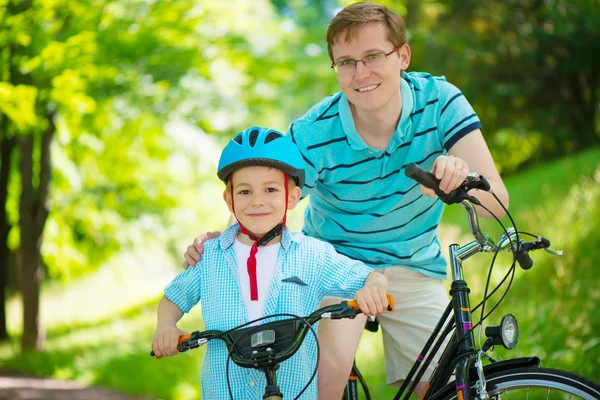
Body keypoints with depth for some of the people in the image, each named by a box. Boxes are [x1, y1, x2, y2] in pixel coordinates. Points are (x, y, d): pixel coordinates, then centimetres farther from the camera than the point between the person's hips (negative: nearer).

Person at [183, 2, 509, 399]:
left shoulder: (439, 101, -19)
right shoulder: (314, 135, -22)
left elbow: (496, 201, -26)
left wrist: (461, 178, -50)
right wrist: (216, 240, -41)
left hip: (414, 266, 3)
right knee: (331, 366, -29)